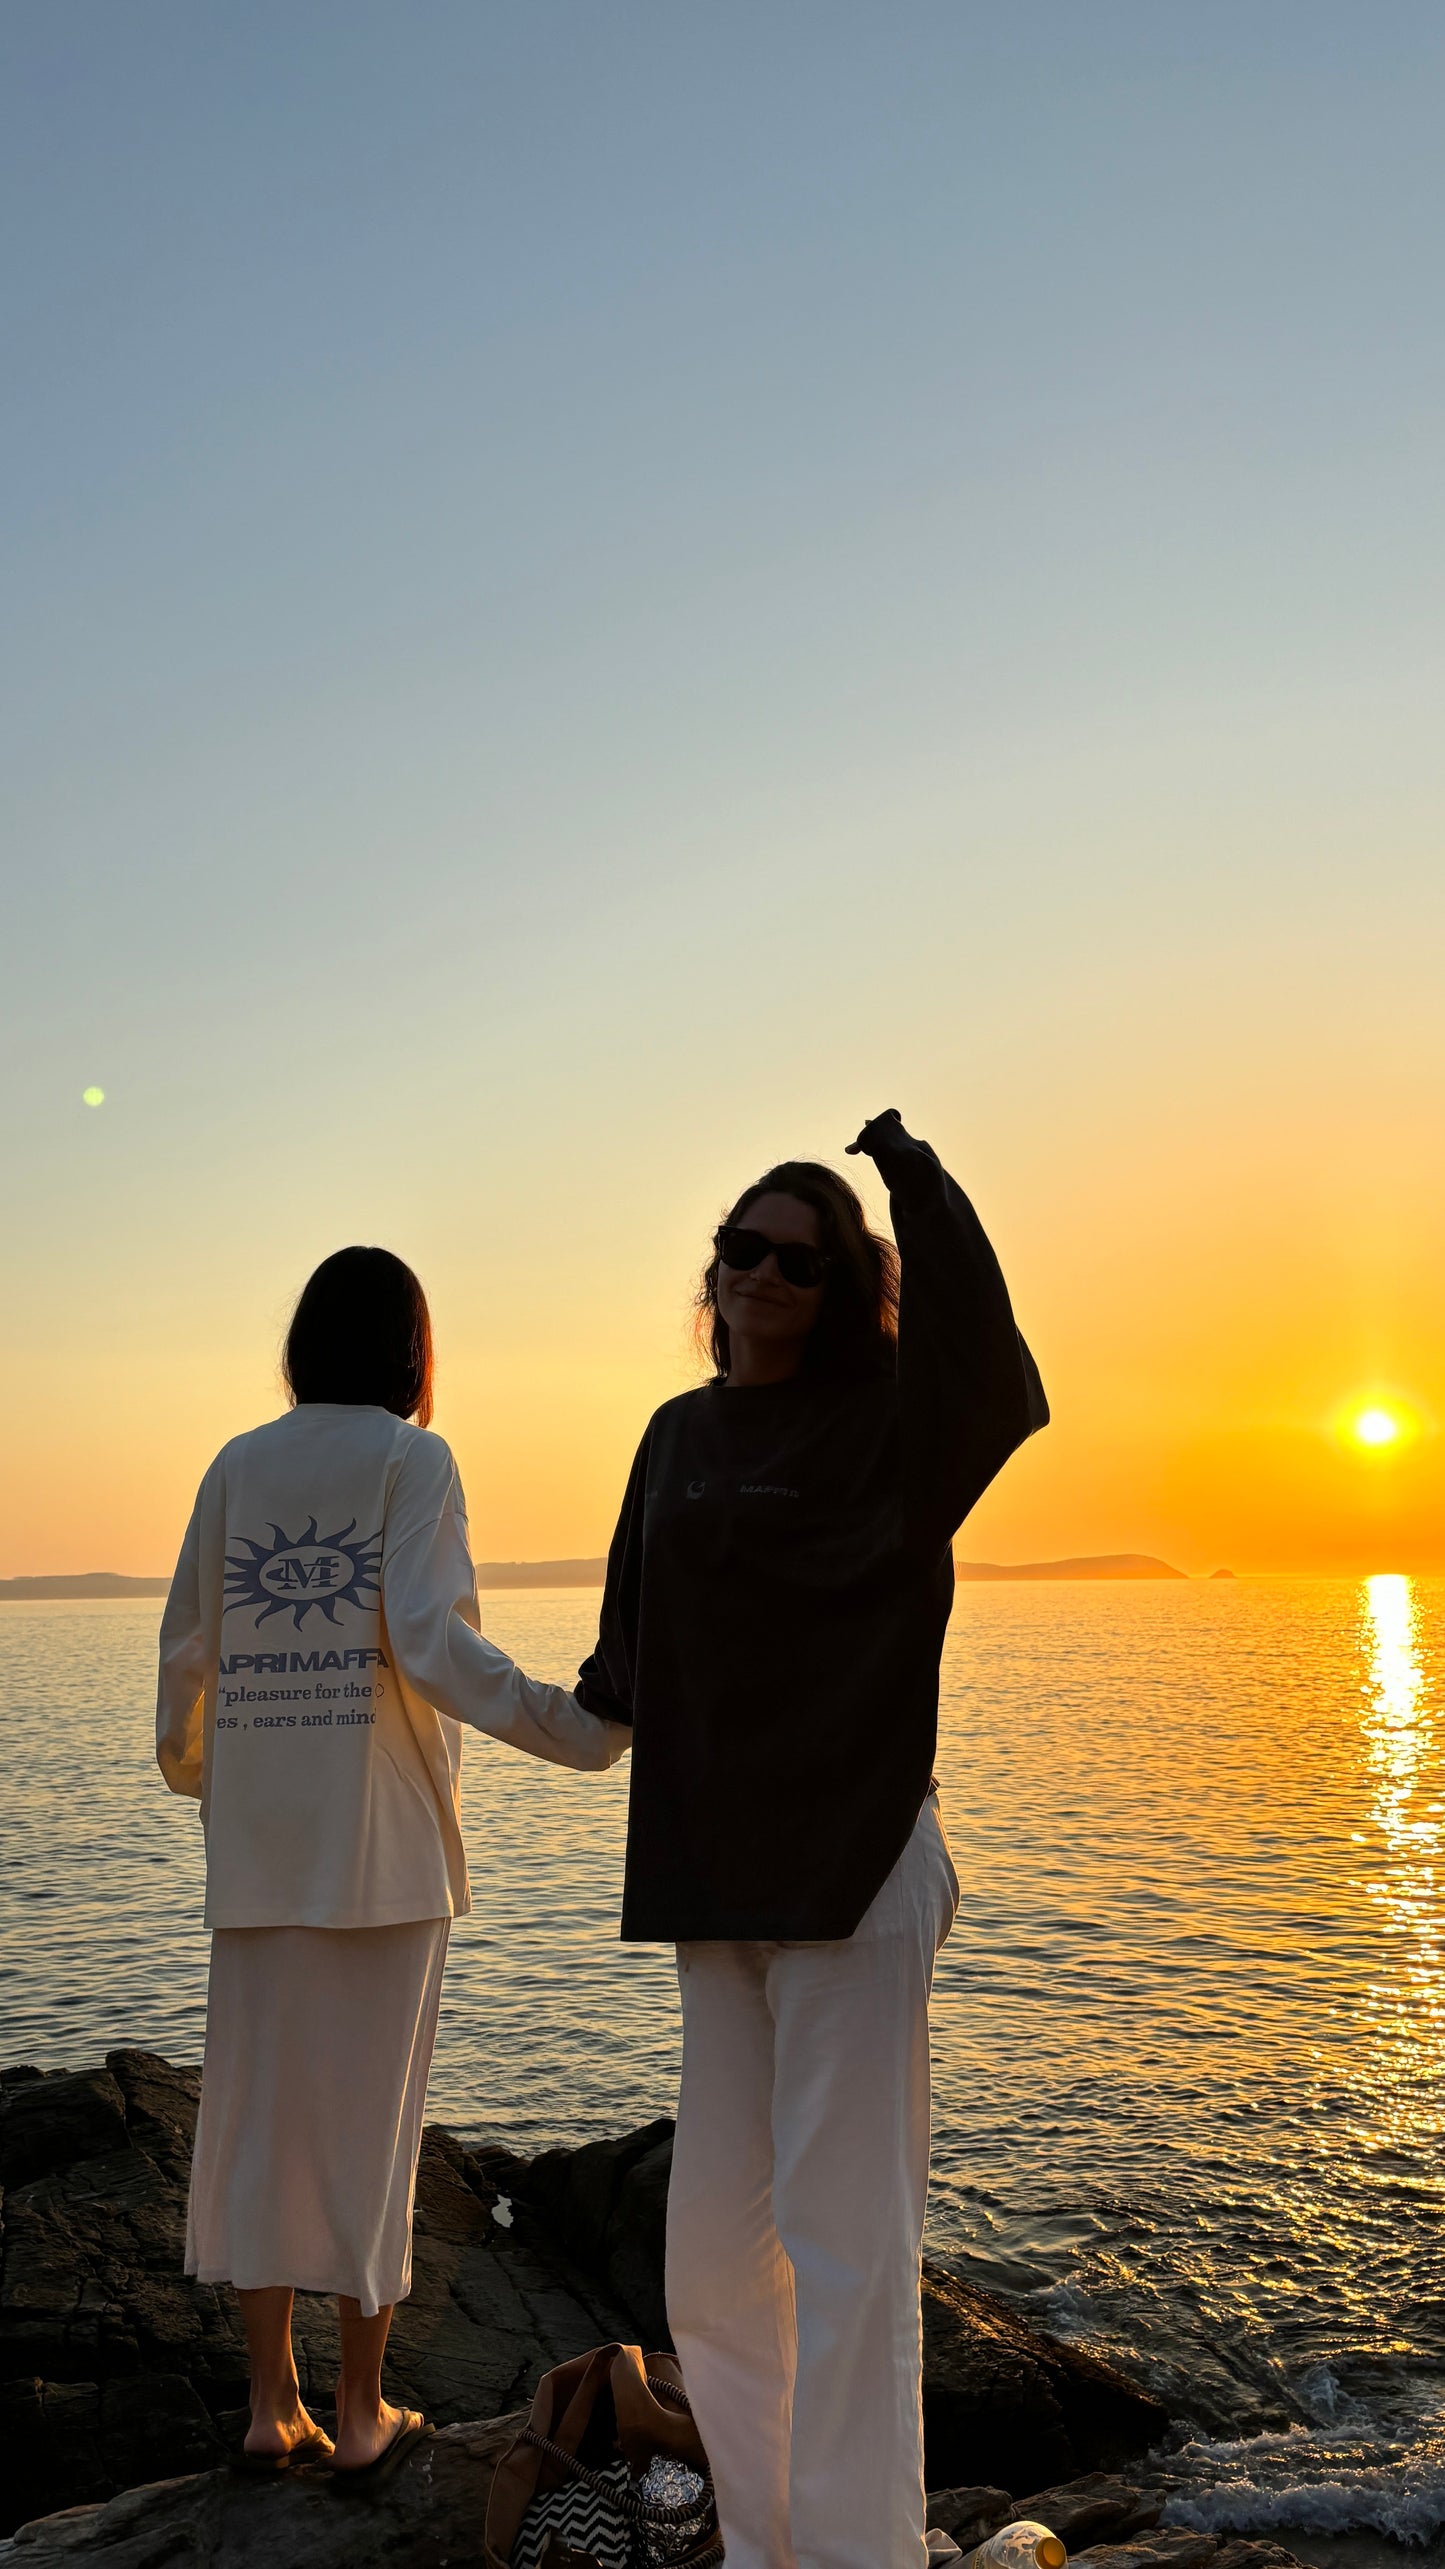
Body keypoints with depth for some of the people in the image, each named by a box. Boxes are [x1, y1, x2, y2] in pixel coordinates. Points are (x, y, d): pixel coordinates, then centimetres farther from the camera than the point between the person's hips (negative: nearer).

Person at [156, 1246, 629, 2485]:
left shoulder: (238, 1465, 8)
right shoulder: (412, 1459, -5)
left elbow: (188, 1646, 10)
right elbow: (430, 1642, -18)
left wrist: (186, 1760, 29)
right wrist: (573, 1728, -18)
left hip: (259, 1835, 4)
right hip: (380, 1832, -4)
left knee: (259, 2105, 12)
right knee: (368, 2112, 6)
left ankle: (271, 2403, 24)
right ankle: (362, 2415, 19)